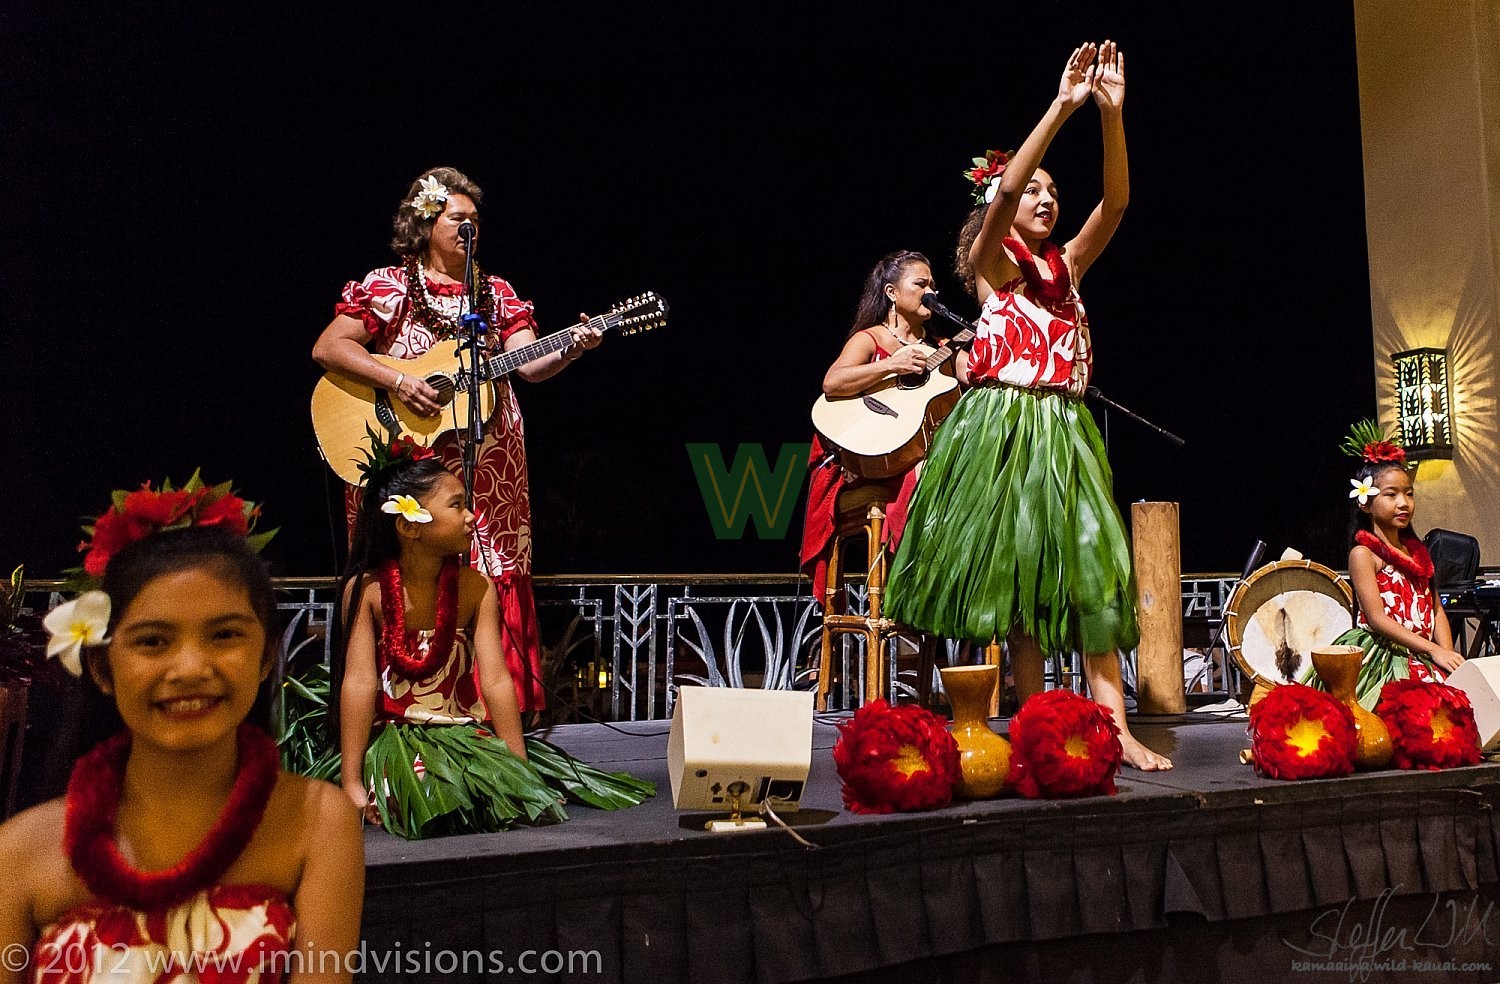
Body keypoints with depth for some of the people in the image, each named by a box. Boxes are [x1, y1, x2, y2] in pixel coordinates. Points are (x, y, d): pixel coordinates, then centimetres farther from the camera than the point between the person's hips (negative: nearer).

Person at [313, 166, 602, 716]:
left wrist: (571, 350, -20)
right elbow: (327, 348, -6)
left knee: (490, 587, 1)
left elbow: (530, 365, 1)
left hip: (487, 475, 3)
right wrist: (399, 383, -17)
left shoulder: (497, 294, 12)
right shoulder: (387, 286, 2)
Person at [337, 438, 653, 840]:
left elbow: (496, 680, -9)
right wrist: (352, 784, -18)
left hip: (466, 738, 3)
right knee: (434, 800, -29)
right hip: (393, 741, -2)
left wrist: (520, 770, -13)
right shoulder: (367, 589, -10)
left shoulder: (475, 589, -5)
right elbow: (360, 682, -15)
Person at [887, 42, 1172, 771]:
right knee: (1016, 574, -4)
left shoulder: (1065, 266, 18)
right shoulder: (990, 260, 5)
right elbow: (1003, 190, -13)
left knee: (1092, 572, -2)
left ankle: (1115, 729, -2)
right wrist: (1062, 105, -17)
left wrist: (1111, 114, -6)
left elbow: (1116, 202, 6)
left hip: (1063, 431, 6)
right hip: (1003, 428, -5)